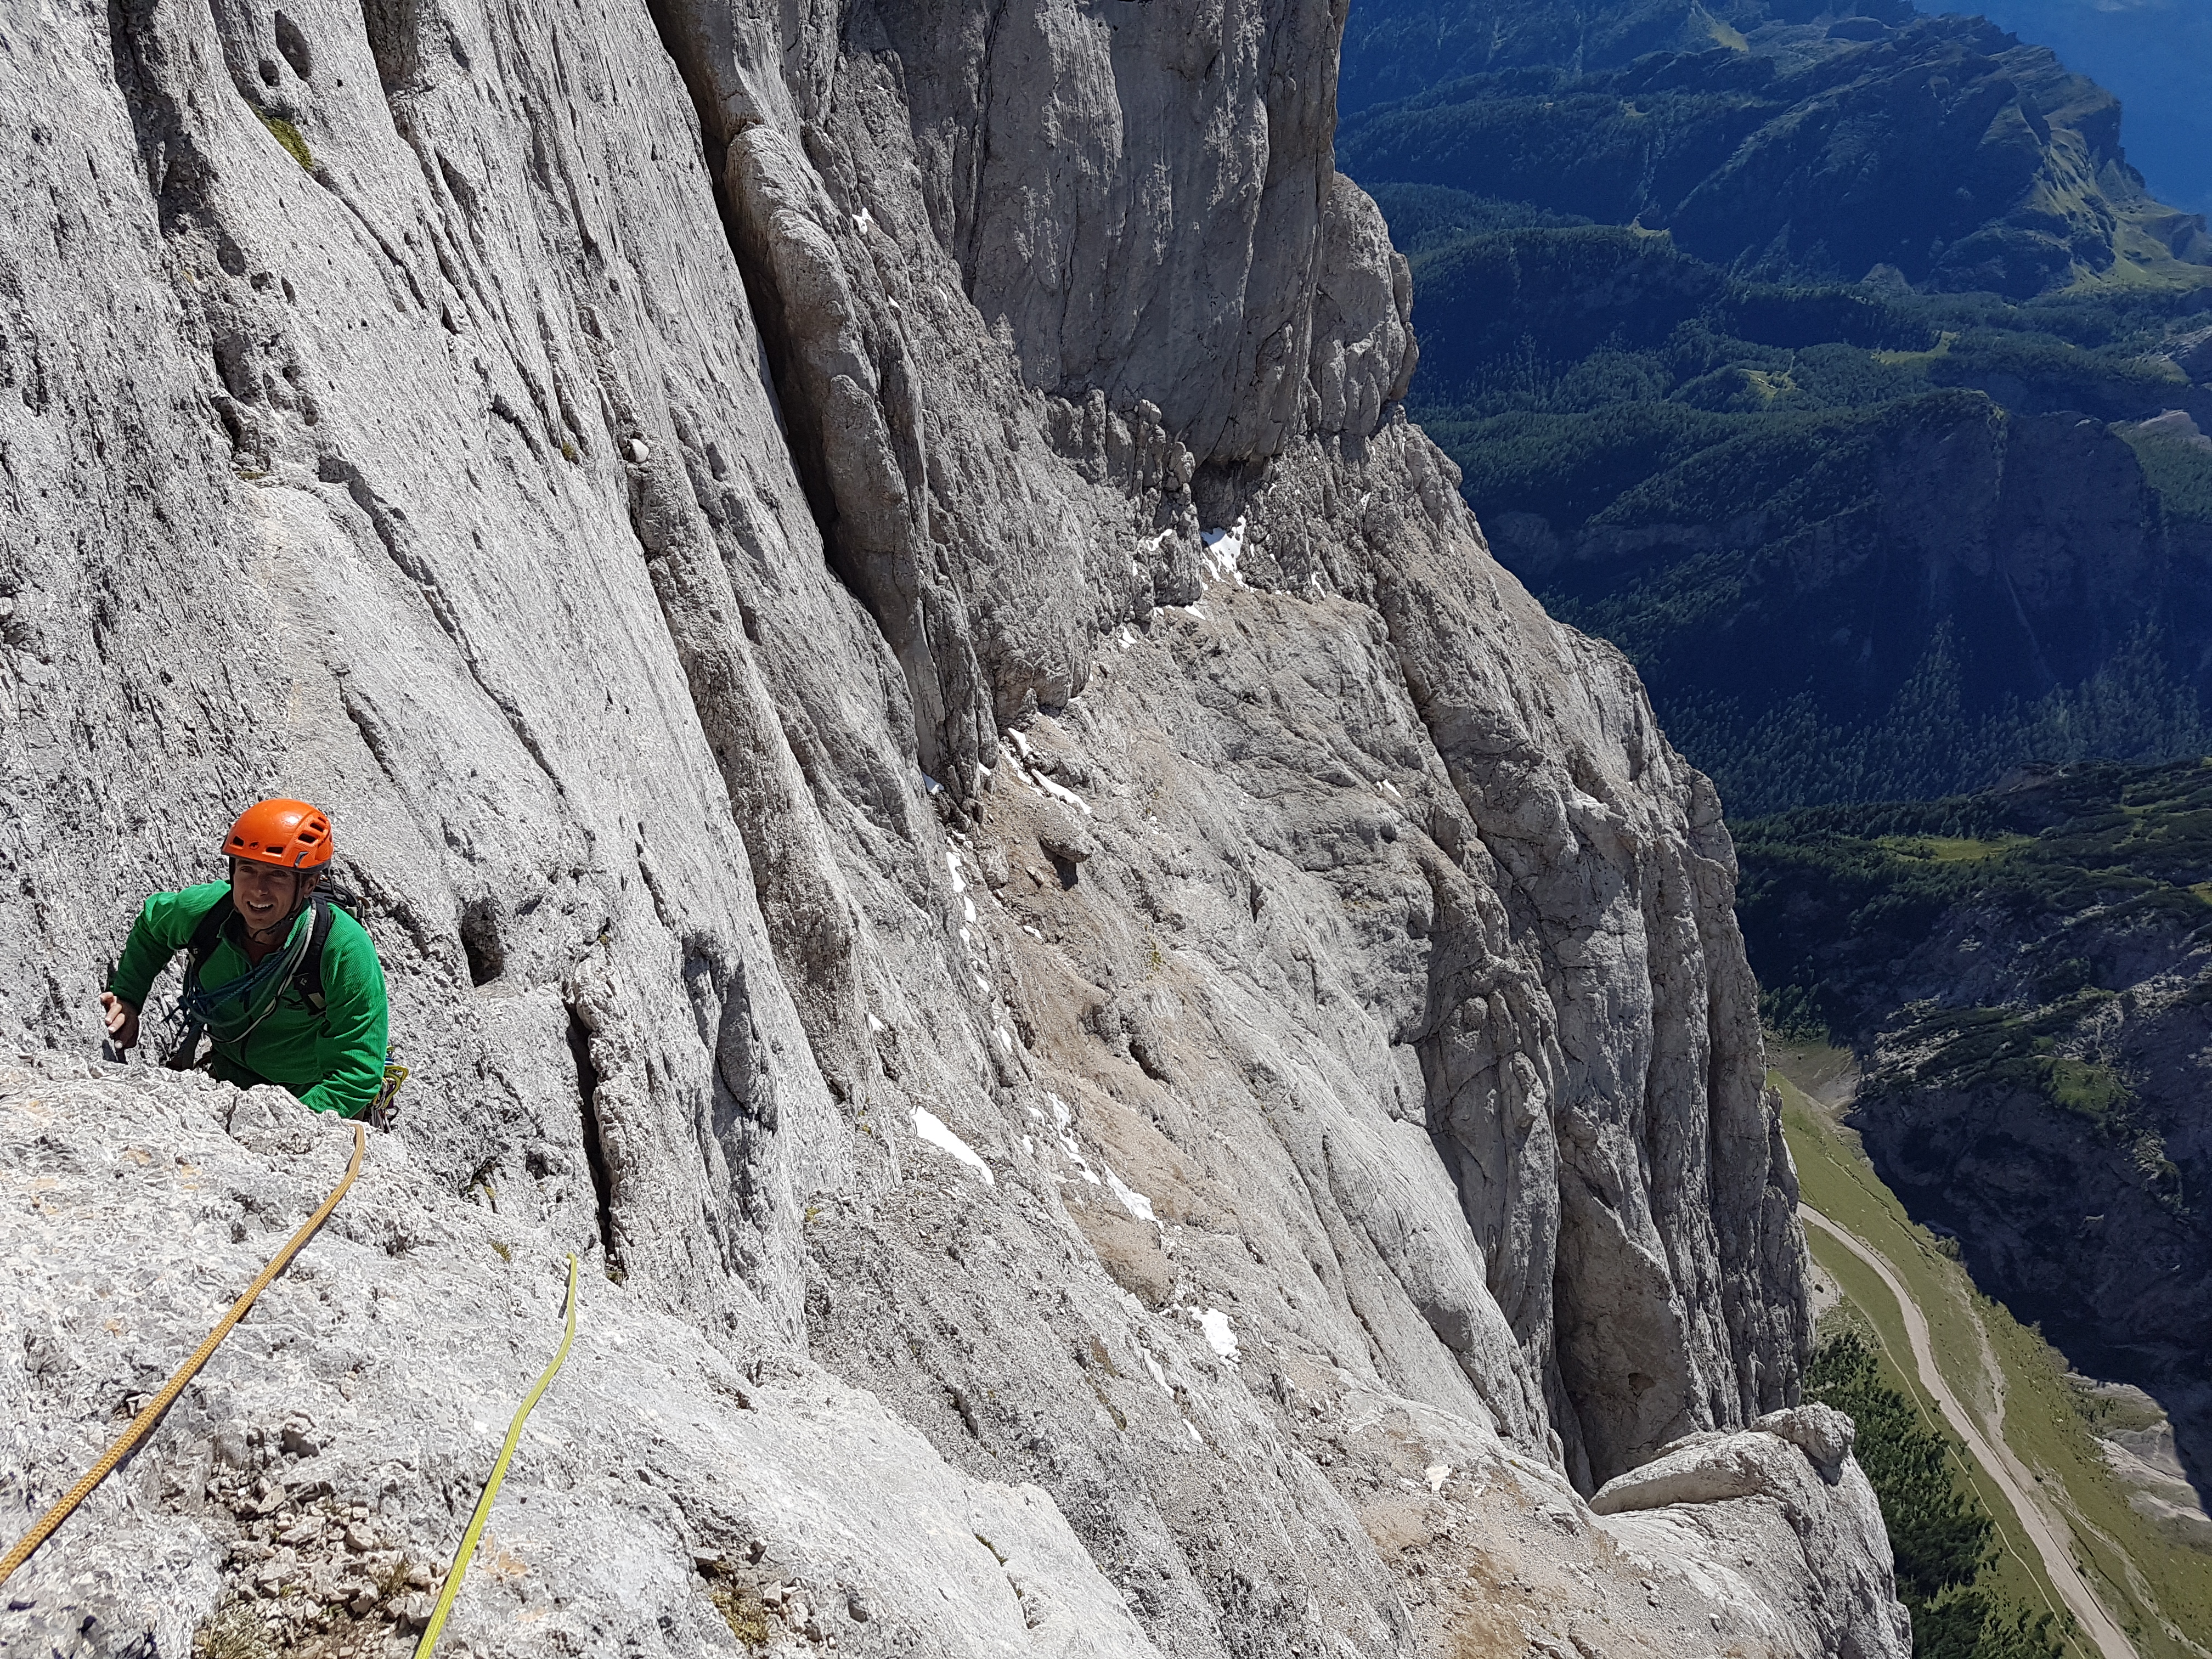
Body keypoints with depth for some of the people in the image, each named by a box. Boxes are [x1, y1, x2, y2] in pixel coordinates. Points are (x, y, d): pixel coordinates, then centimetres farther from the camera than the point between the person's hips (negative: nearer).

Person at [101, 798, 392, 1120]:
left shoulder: (346, 951, -30)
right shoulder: (203, 909, -18)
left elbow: (356, 1076, -28)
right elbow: (151, 927, 11)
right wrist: (127, 998, -1)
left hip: (312, 1097, -2)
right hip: (229, 1078, 2)